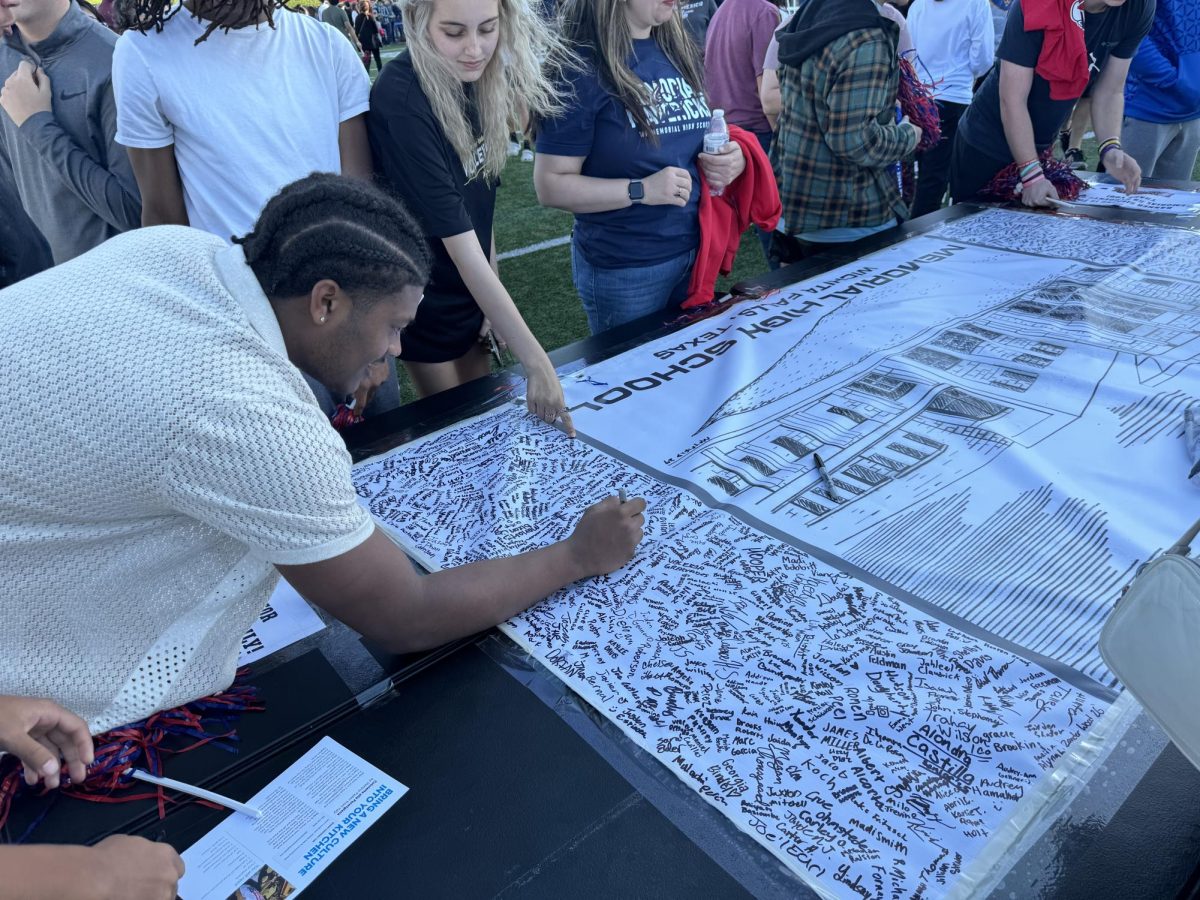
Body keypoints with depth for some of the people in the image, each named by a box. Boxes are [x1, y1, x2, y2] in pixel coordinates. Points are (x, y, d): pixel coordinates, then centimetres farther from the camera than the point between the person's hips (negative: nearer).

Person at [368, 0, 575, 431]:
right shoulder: (401, 104, -28)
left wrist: (492, 301, -2)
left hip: (474, 293, 6)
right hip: (426, 306, -6)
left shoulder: (473, 74, -6)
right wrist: (536, 363, -31)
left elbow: (475, 201, 2)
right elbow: (463, 250, -30)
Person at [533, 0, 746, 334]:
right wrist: (641, 190, -25)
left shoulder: (681, 51, 6)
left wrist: (732, 158, -3)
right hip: (622, 270, -6)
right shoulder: (582, 67, -14)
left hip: (696, 250, 7)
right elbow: (551, 186, -15)